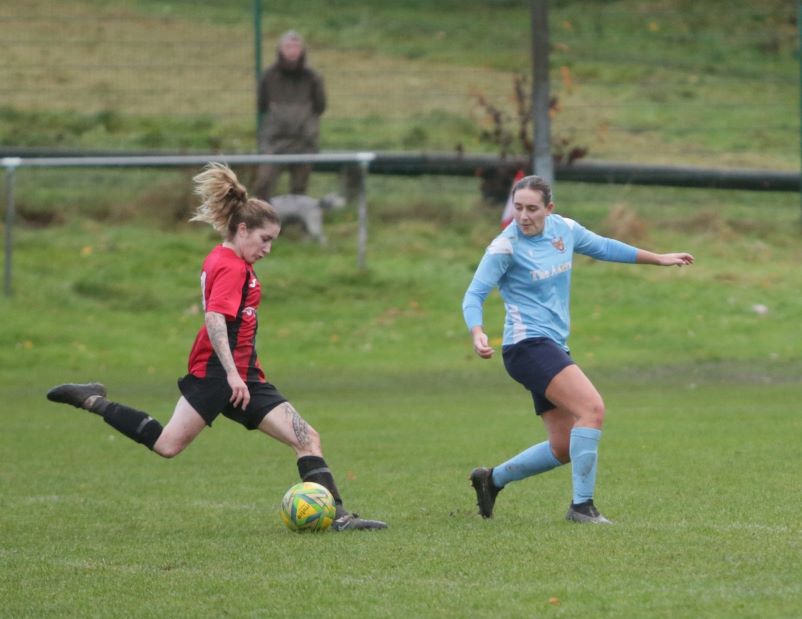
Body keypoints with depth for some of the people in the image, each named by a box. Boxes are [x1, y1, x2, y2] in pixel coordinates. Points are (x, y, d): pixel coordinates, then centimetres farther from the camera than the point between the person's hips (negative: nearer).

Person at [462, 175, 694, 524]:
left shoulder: (563, 229, 6)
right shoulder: (506, 247, -12)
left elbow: (603, 248, 24)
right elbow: (474, 296, -13)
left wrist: (658, 259, 30)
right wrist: (477, 333, -33)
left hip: (553, 347, 8)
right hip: (528, 344, -8)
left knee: (564, 449, 10)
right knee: (592, 408, -25)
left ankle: (491, 479, 27)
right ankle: (581, 505, -22)